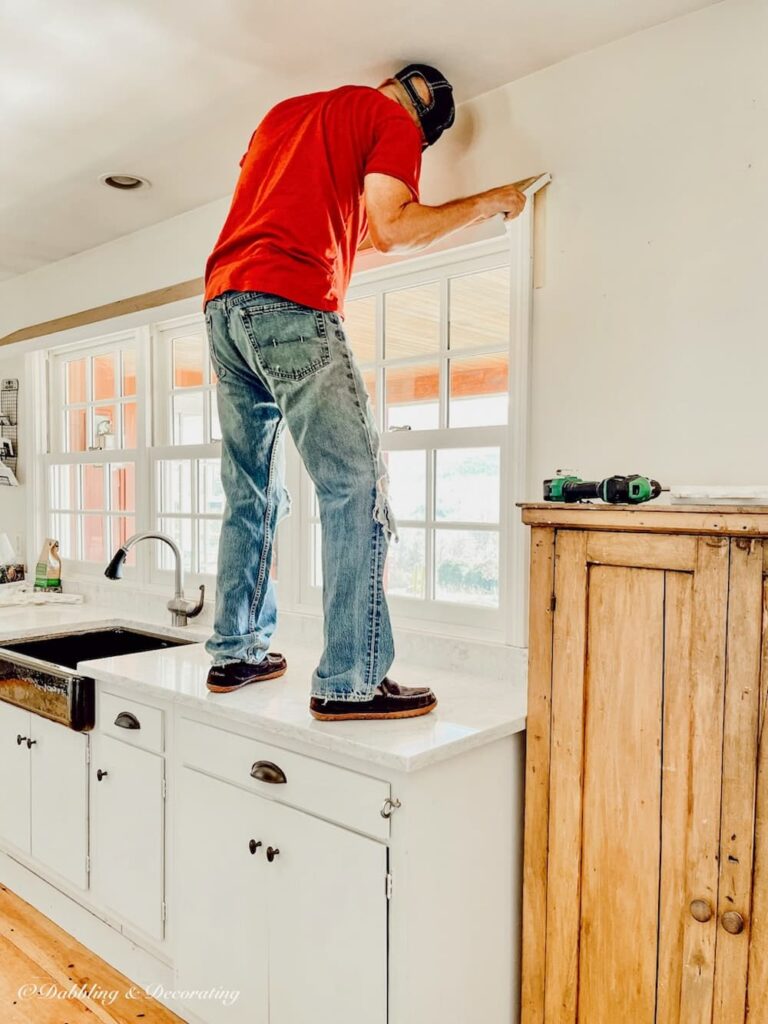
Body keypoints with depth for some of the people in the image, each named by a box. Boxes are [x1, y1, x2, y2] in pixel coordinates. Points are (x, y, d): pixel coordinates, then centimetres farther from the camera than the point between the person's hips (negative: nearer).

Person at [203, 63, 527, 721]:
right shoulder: (392, 121, 8)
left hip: (222, 303, 9)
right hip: (291, 305, -8)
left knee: (253, 494, 11)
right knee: (356, 485, -10)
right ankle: (351, 683, -12)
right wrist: (483, 204, 5)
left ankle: (236, 654, 16)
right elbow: (390, 231, -6)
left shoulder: (286, 110, 31)